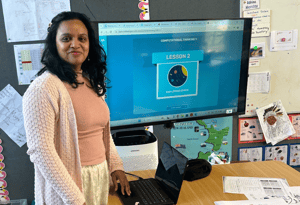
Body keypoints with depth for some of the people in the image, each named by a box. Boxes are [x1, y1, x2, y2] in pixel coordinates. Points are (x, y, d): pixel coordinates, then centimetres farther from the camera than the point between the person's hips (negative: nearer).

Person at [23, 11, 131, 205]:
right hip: (67, 180, -7)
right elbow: (40, 150, -21)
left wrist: (116, 165, 6)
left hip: (101, 174, 7)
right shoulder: (43, 88, -17)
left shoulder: (93, 82, 6)